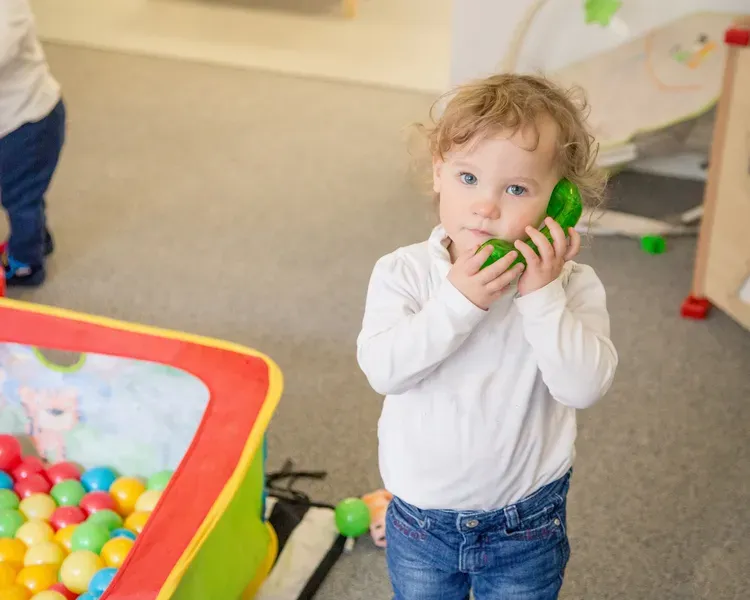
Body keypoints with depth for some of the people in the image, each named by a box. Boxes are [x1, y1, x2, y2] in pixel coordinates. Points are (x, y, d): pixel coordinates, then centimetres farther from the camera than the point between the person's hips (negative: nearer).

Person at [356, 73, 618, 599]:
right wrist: (458, 301, -32)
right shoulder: (404, 272, -12)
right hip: (421, 518, 1)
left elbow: (585, 386, -25)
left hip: (527, 528, -1)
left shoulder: (572, 285, -14)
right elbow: (383, 369, -24)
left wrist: (542, 296, -32)